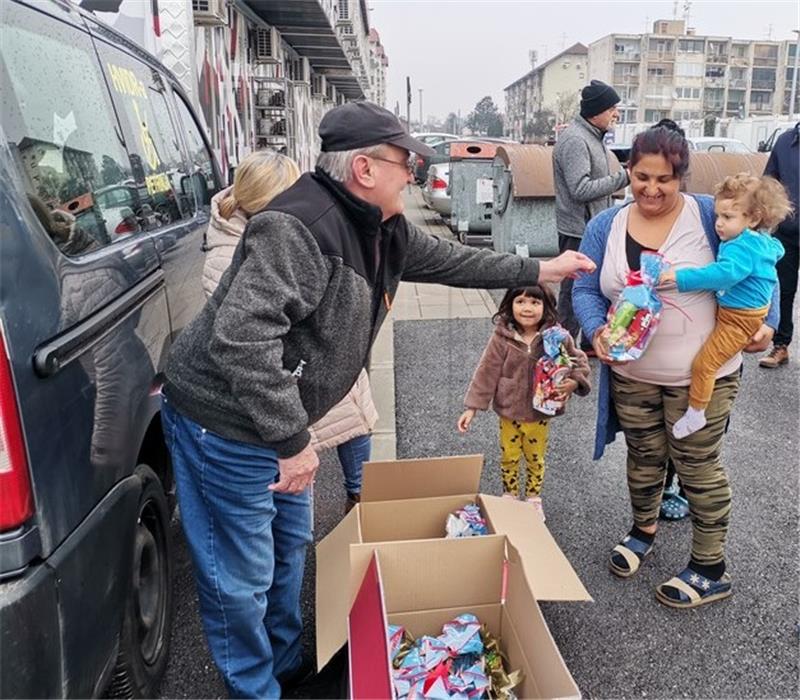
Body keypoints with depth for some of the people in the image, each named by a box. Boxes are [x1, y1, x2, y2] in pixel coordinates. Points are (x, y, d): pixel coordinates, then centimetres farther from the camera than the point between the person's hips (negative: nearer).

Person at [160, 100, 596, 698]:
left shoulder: (383, 230, 2)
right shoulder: (299, 227, -29)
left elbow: (450, 260, 16)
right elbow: (240, 337, -37)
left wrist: (541, 271, 21)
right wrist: (292, 440, -32)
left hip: (278, 421, 10)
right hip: (225, 423, -10)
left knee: (290, 544, 24)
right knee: (241, 575, 6)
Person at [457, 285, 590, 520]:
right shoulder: (502, 337, -16)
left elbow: (579, 361, -1)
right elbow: (487, 372, -11)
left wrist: (574, 382, -21)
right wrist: (472, 407, -12)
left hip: (540, 414, 1)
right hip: (509, 413, 0)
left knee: (536, 459, 19)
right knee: (509, 457, 16)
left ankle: (533, 498, 42)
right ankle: (509, 497, 40)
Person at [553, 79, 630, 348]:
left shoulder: (593, 136, 13)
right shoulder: (575, 140, -18)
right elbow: (581, 190, -26)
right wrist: (623, 178, -21)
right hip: (579, 230, -10)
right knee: (575, 291, -3)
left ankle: (591, 341, 30)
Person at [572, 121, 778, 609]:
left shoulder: (710, 216, -8)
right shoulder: (605, 227, 1)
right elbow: (586, 290, -1)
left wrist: (766, 323, -11)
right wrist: (598, 332, -19)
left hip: (702, 375, -3)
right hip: (632, 374, 3)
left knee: (699, 468, 7)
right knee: (644, 457, 19)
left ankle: (711, 571, 25)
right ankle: (644, 530, 45)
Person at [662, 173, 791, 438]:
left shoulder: (742, 247, -27)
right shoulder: (763, 241, 7)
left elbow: (725, 273, -42)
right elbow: (777, 249, 29)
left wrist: (682, 277, -45)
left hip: (740, 318, -11)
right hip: (730, 310, 11)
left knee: (703, 364, -6)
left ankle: (695, 414, 5)